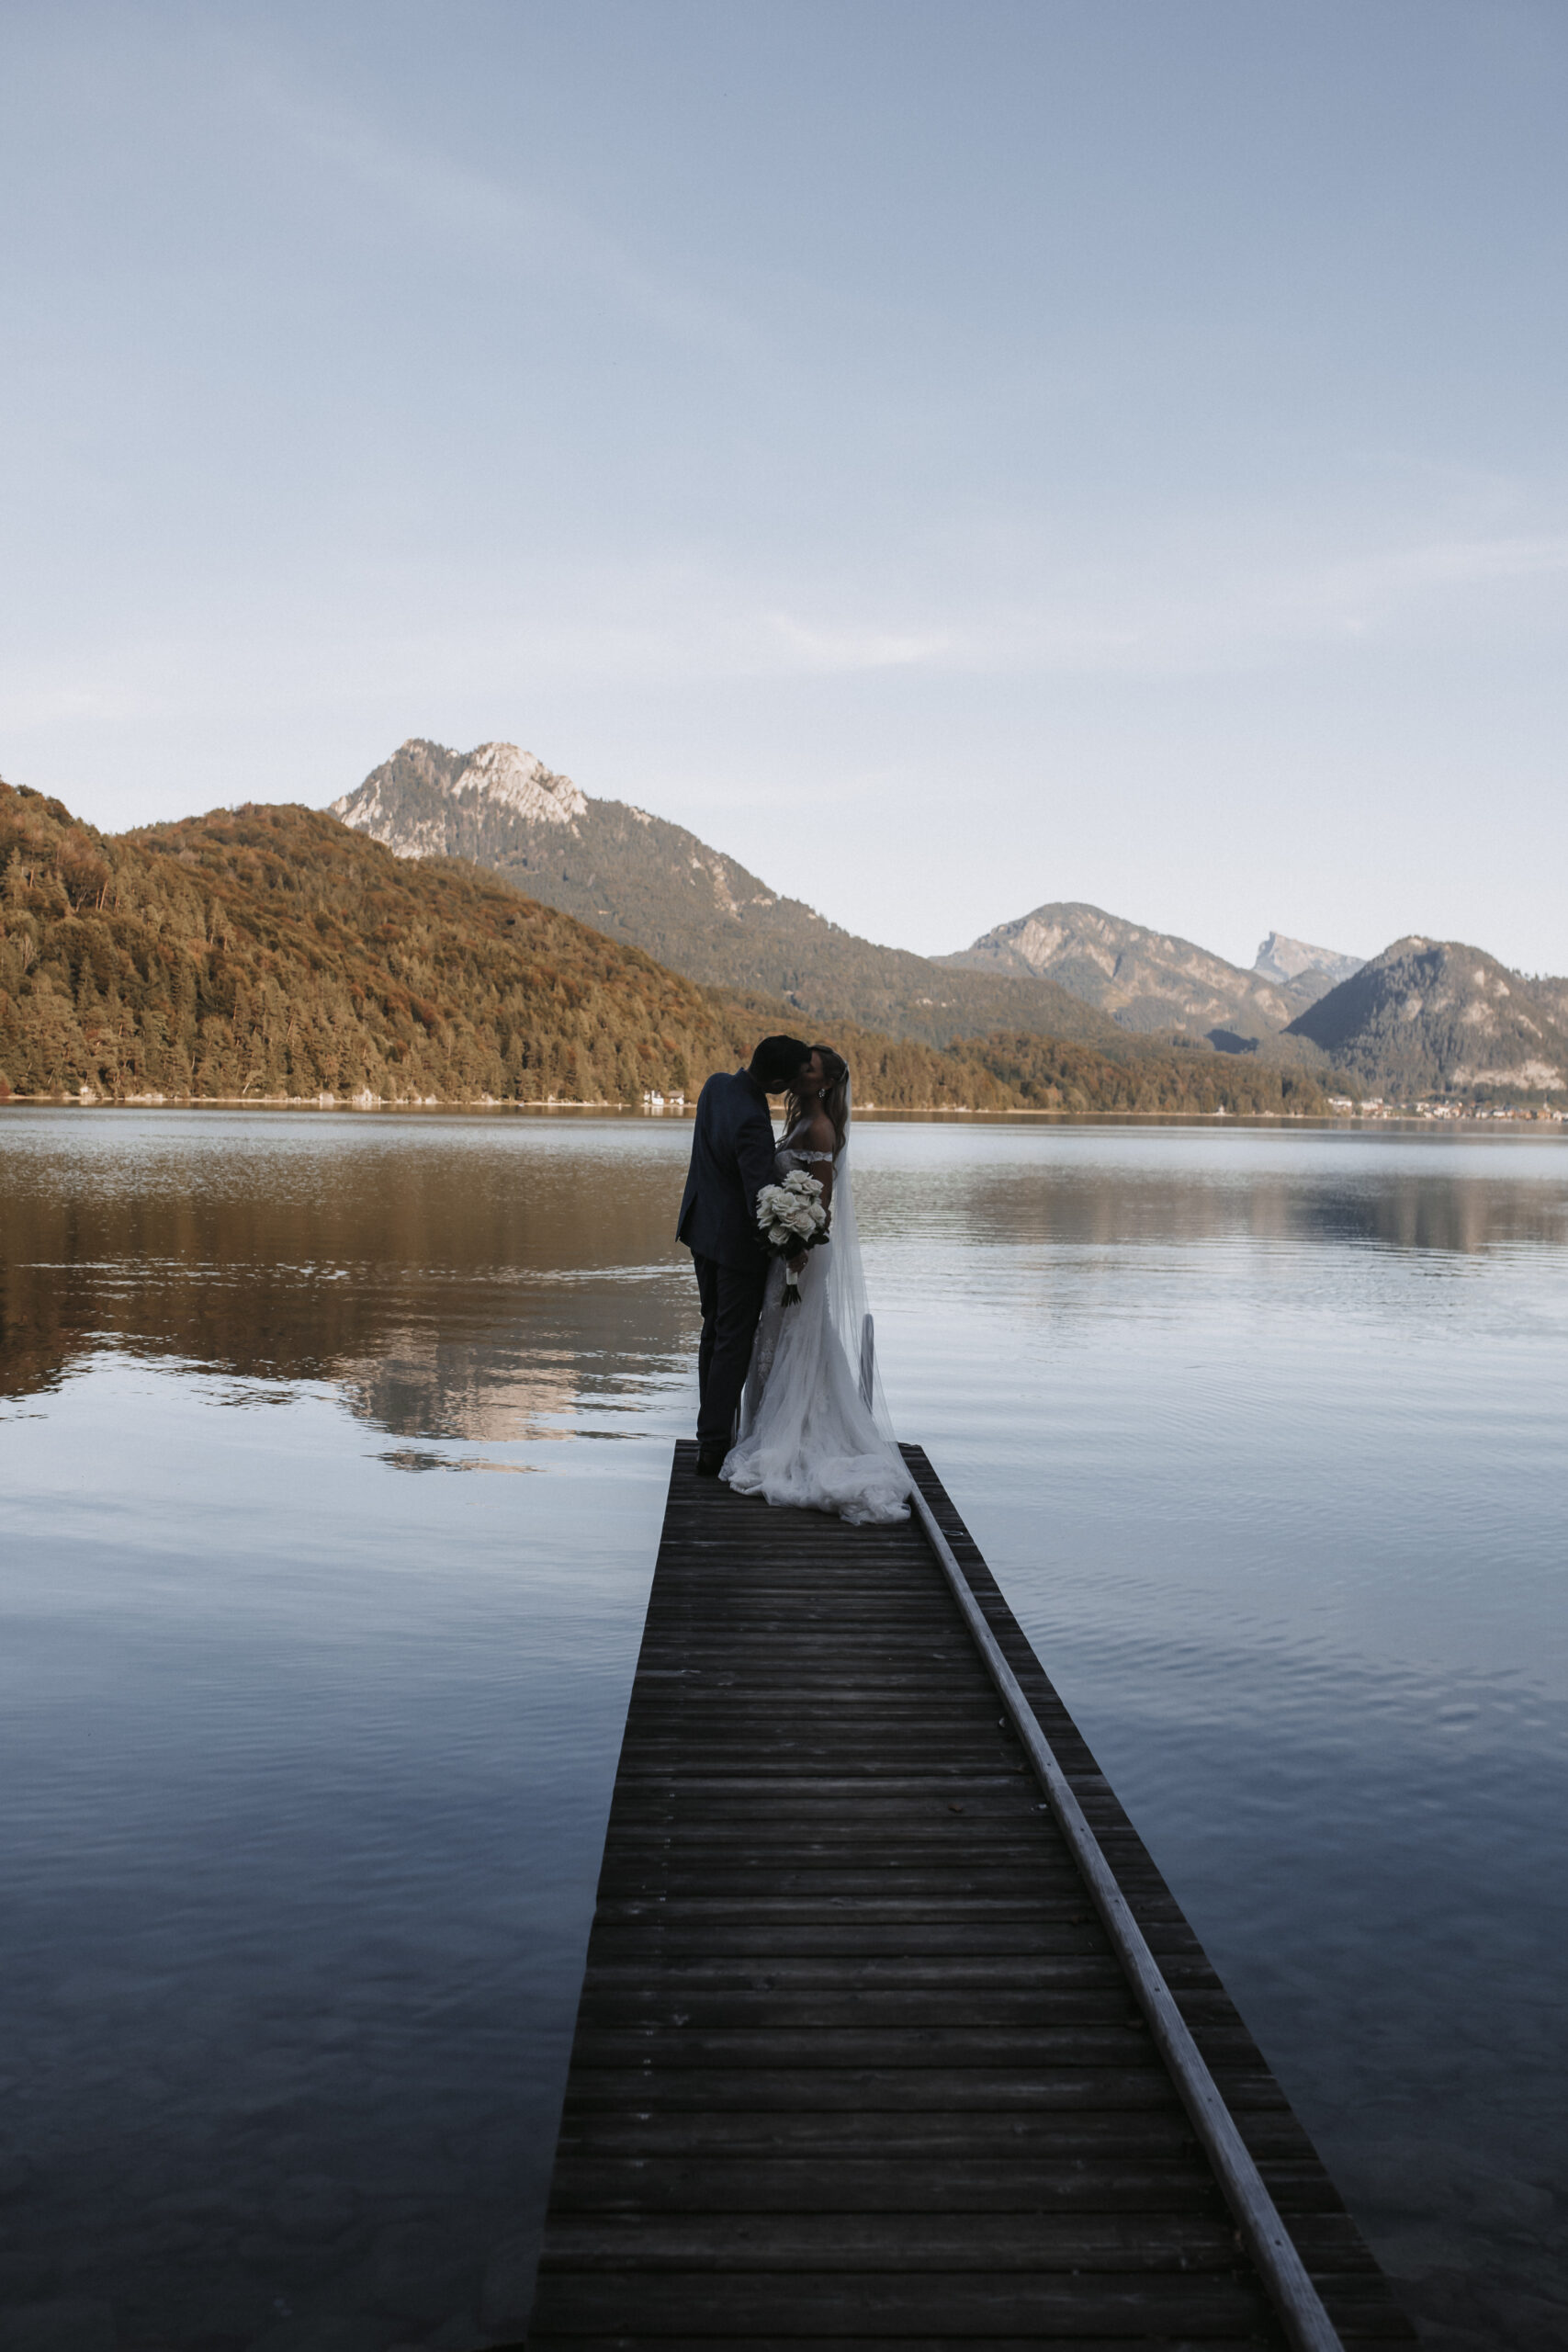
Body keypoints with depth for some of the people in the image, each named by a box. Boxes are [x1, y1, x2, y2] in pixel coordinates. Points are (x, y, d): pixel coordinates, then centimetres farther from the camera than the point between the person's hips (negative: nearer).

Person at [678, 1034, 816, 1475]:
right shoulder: (751, 1123, -30)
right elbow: (761, 1202, -30)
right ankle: (715, 1447, 8)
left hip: (702, 1228, 9)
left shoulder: (717, 1084, -4)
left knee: (714, 1333, 18)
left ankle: (710, 1433, 28)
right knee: (733, 1344, 3)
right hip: (738, 1241, -9)